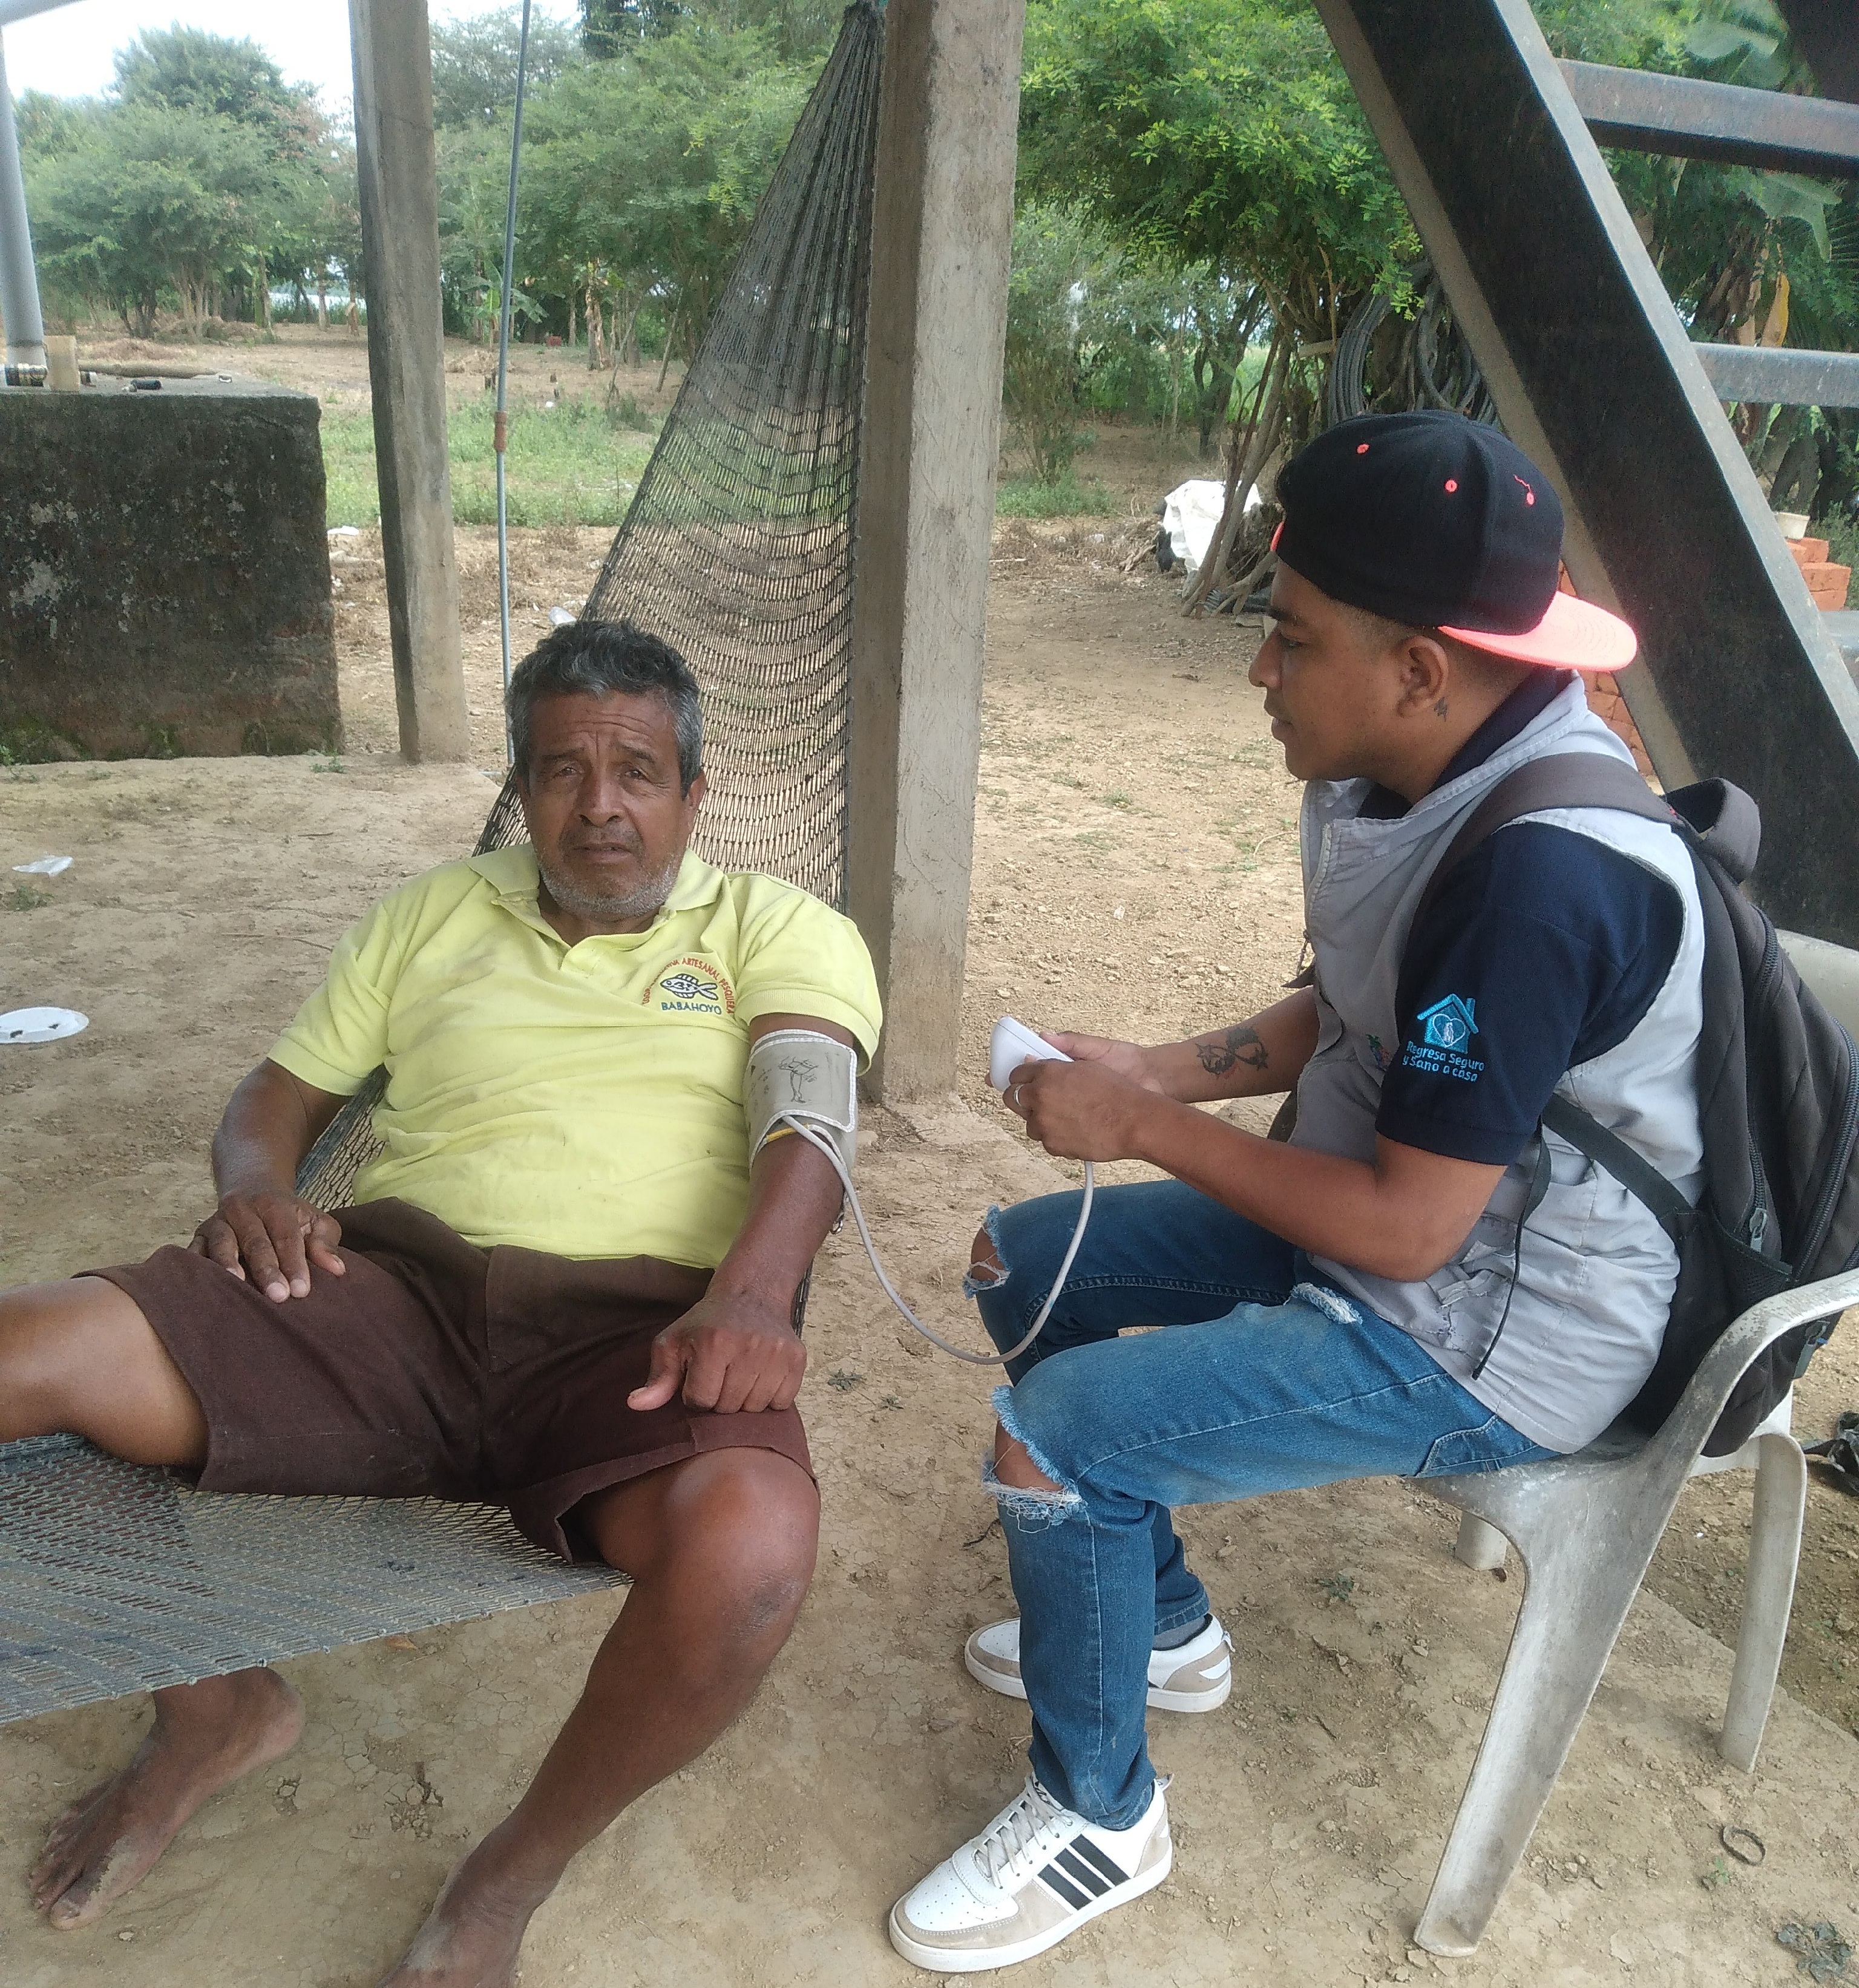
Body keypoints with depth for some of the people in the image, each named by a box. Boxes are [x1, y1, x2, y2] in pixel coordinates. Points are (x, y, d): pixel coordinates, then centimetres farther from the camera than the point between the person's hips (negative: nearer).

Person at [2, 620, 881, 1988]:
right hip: (397, 1291, 4)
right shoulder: (439, 914, 24)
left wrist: (752, 1296, -27)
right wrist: (255, 1186, -1)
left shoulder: (779, 930, 12)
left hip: (640, 1331, -3)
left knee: (750, 1552, -36)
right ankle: (213, 1709, 13)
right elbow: (281, 1093, 25)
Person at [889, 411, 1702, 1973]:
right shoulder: (1406, 780, -4)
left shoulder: (1540, 877, -32)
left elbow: (1408, 1226, -27)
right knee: (1024, 1263, 11)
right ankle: (1159, 1624, 28)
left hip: (1490, 1342, -9)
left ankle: (1099, 1819, 9)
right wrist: (1165, 1068, -3)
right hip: (1390, 1220, 9)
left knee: (1055, 1436, -20)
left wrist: (1150, 1126, -19)